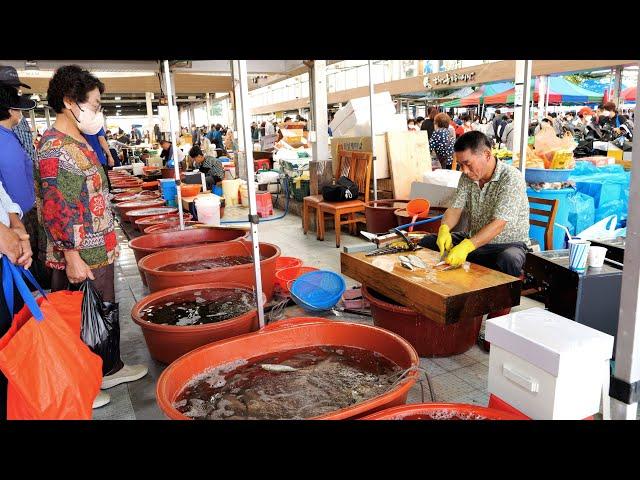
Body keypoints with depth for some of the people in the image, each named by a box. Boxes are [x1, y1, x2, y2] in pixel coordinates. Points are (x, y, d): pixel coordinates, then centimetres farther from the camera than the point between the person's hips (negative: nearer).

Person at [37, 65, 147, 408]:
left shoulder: (80, 140, 11)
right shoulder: (53, 146, -17)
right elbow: (53, 209, -20)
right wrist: (72, 257, -21)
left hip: (99, 249, 9)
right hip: (79, 254, -9)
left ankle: (110, 370, 36)